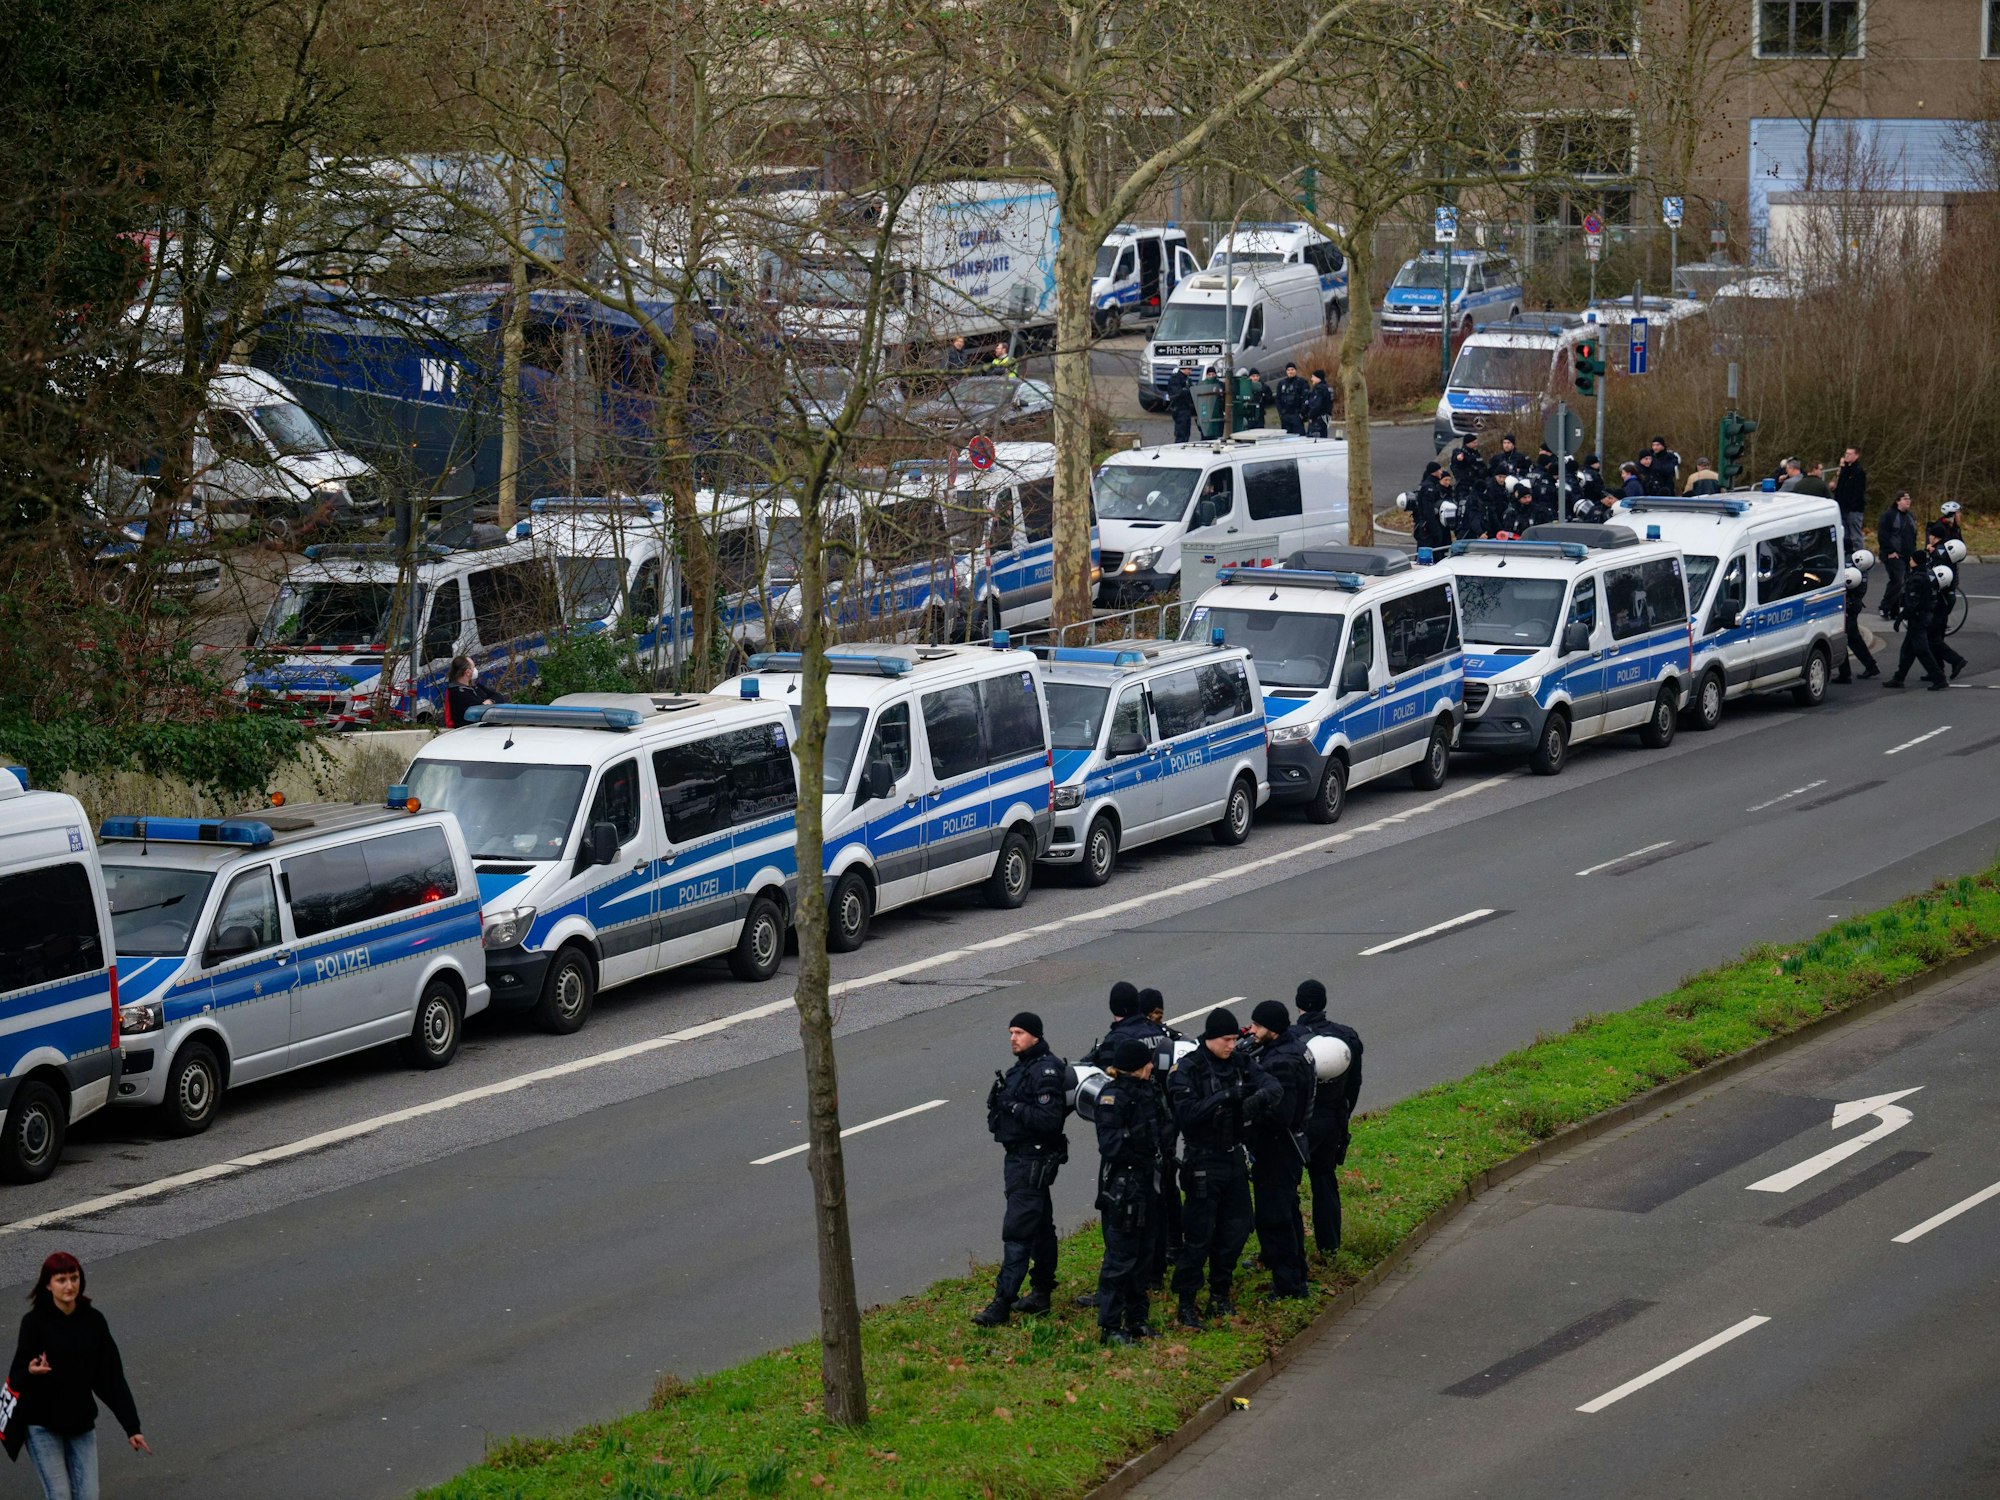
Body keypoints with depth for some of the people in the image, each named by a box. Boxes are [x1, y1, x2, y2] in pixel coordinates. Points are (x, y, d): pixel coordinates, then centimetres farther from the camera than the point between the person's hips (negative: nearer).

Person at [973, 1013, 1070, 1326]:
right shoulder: (1023, 1066, 13)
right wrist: (999, 1099, 2)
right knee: (1040, 1226, 18)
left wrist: (1013, 1106, -23)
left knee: (1017, 1230, -11)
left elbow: (1049, 1119, -26)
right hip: (1020, 1157, 11)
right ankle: (1041, 1292, 27)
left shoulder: (1046, 1070, -18)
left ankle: (1002, 1302, -13)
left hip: (1035, 1159, -11)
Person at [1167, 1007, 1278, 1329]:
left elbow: (1271, 1084, -7)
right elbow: (1185, 1114, -24)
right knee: (1199, 1234, -5)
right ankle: (1185, 1302, 3)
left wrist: (1260, 1096, -30)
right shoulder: (1188, 1070, -13)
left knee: (1236, 1229, 12)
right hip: (1203, 1162, -6)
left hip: (1234, 1157, 6)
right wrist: (1222, 1096, -33)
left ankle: (1220, 1293, 27)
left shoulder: (1239, 1064, 4)